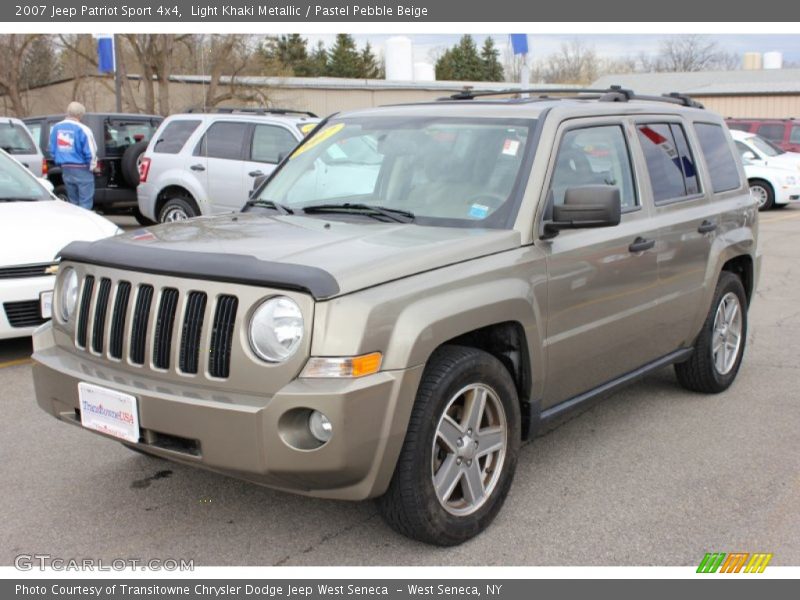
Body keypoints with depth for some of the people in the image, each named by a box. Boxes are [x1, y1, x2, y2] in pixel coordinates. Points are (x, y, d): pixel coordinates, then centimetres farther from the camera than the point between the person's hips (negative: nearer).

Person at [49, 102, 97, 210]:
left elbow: (52, 150, 12)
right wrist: (92, 167, 3)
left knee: (73, 202, 16)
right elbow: (90, 152, -13)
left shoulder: (56, 128, 6)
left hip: (66, 170, 7)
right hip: (82, 170, -6)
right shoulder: (82, 129, -14)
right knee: (85, 203, -2)